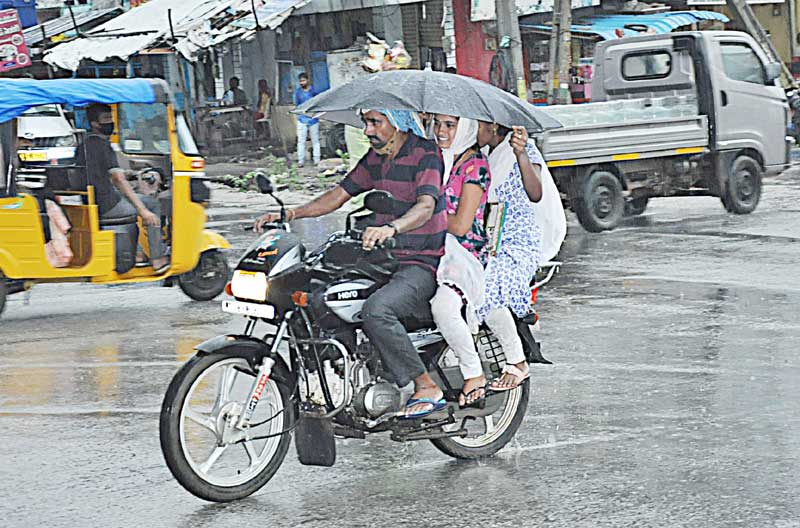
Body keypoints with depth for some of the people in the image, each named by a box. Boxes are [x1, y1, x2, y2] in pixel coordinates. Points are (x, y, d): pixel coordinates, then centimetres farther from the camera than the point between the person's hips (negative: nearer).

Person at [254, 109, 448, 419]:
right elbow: (341, 194, 17)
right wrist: (291, 214, 5)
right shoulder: (375, 157, 14)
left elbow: (426, 206, -27)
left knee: (375, 310, -34)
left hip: (423, 264, -9)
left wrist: (391, 228, -46)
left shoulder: (426, 154, -11)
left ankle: (427, 388, -24)